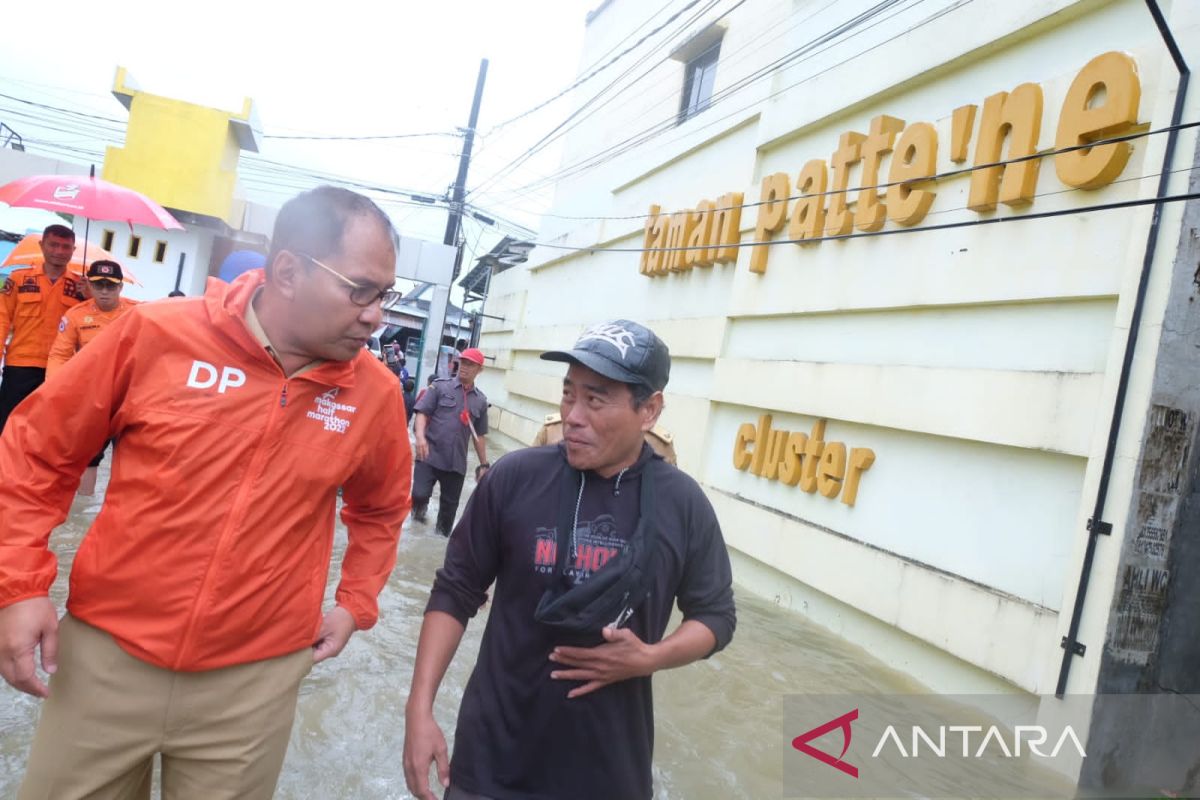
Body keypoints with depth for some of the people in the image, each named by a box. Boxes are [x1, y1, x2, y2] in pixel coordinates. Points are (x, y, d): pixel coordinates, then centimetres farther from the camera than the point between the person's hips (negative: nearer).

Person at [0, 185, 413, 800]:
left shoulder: (376, 393, -7)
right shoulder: (156, 333, -11)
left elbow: (381, 508, 12)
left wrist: (356, 603, 8)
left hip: (254, 679, 1)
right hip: (106, 652, 0)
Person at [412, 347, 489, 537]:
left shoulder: (480, 400, 9)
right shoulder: (440, 386, 1)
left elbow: (478, 435, 15)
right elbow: (422, 413, -5)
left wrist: (484, 464, 13)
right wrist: (420, 436, -23)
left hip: (457, 462, 3)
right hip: (430, 455, -3)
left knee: (450, 505, 8)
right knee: (419, 493, -14)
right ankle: (419, 508, 20)